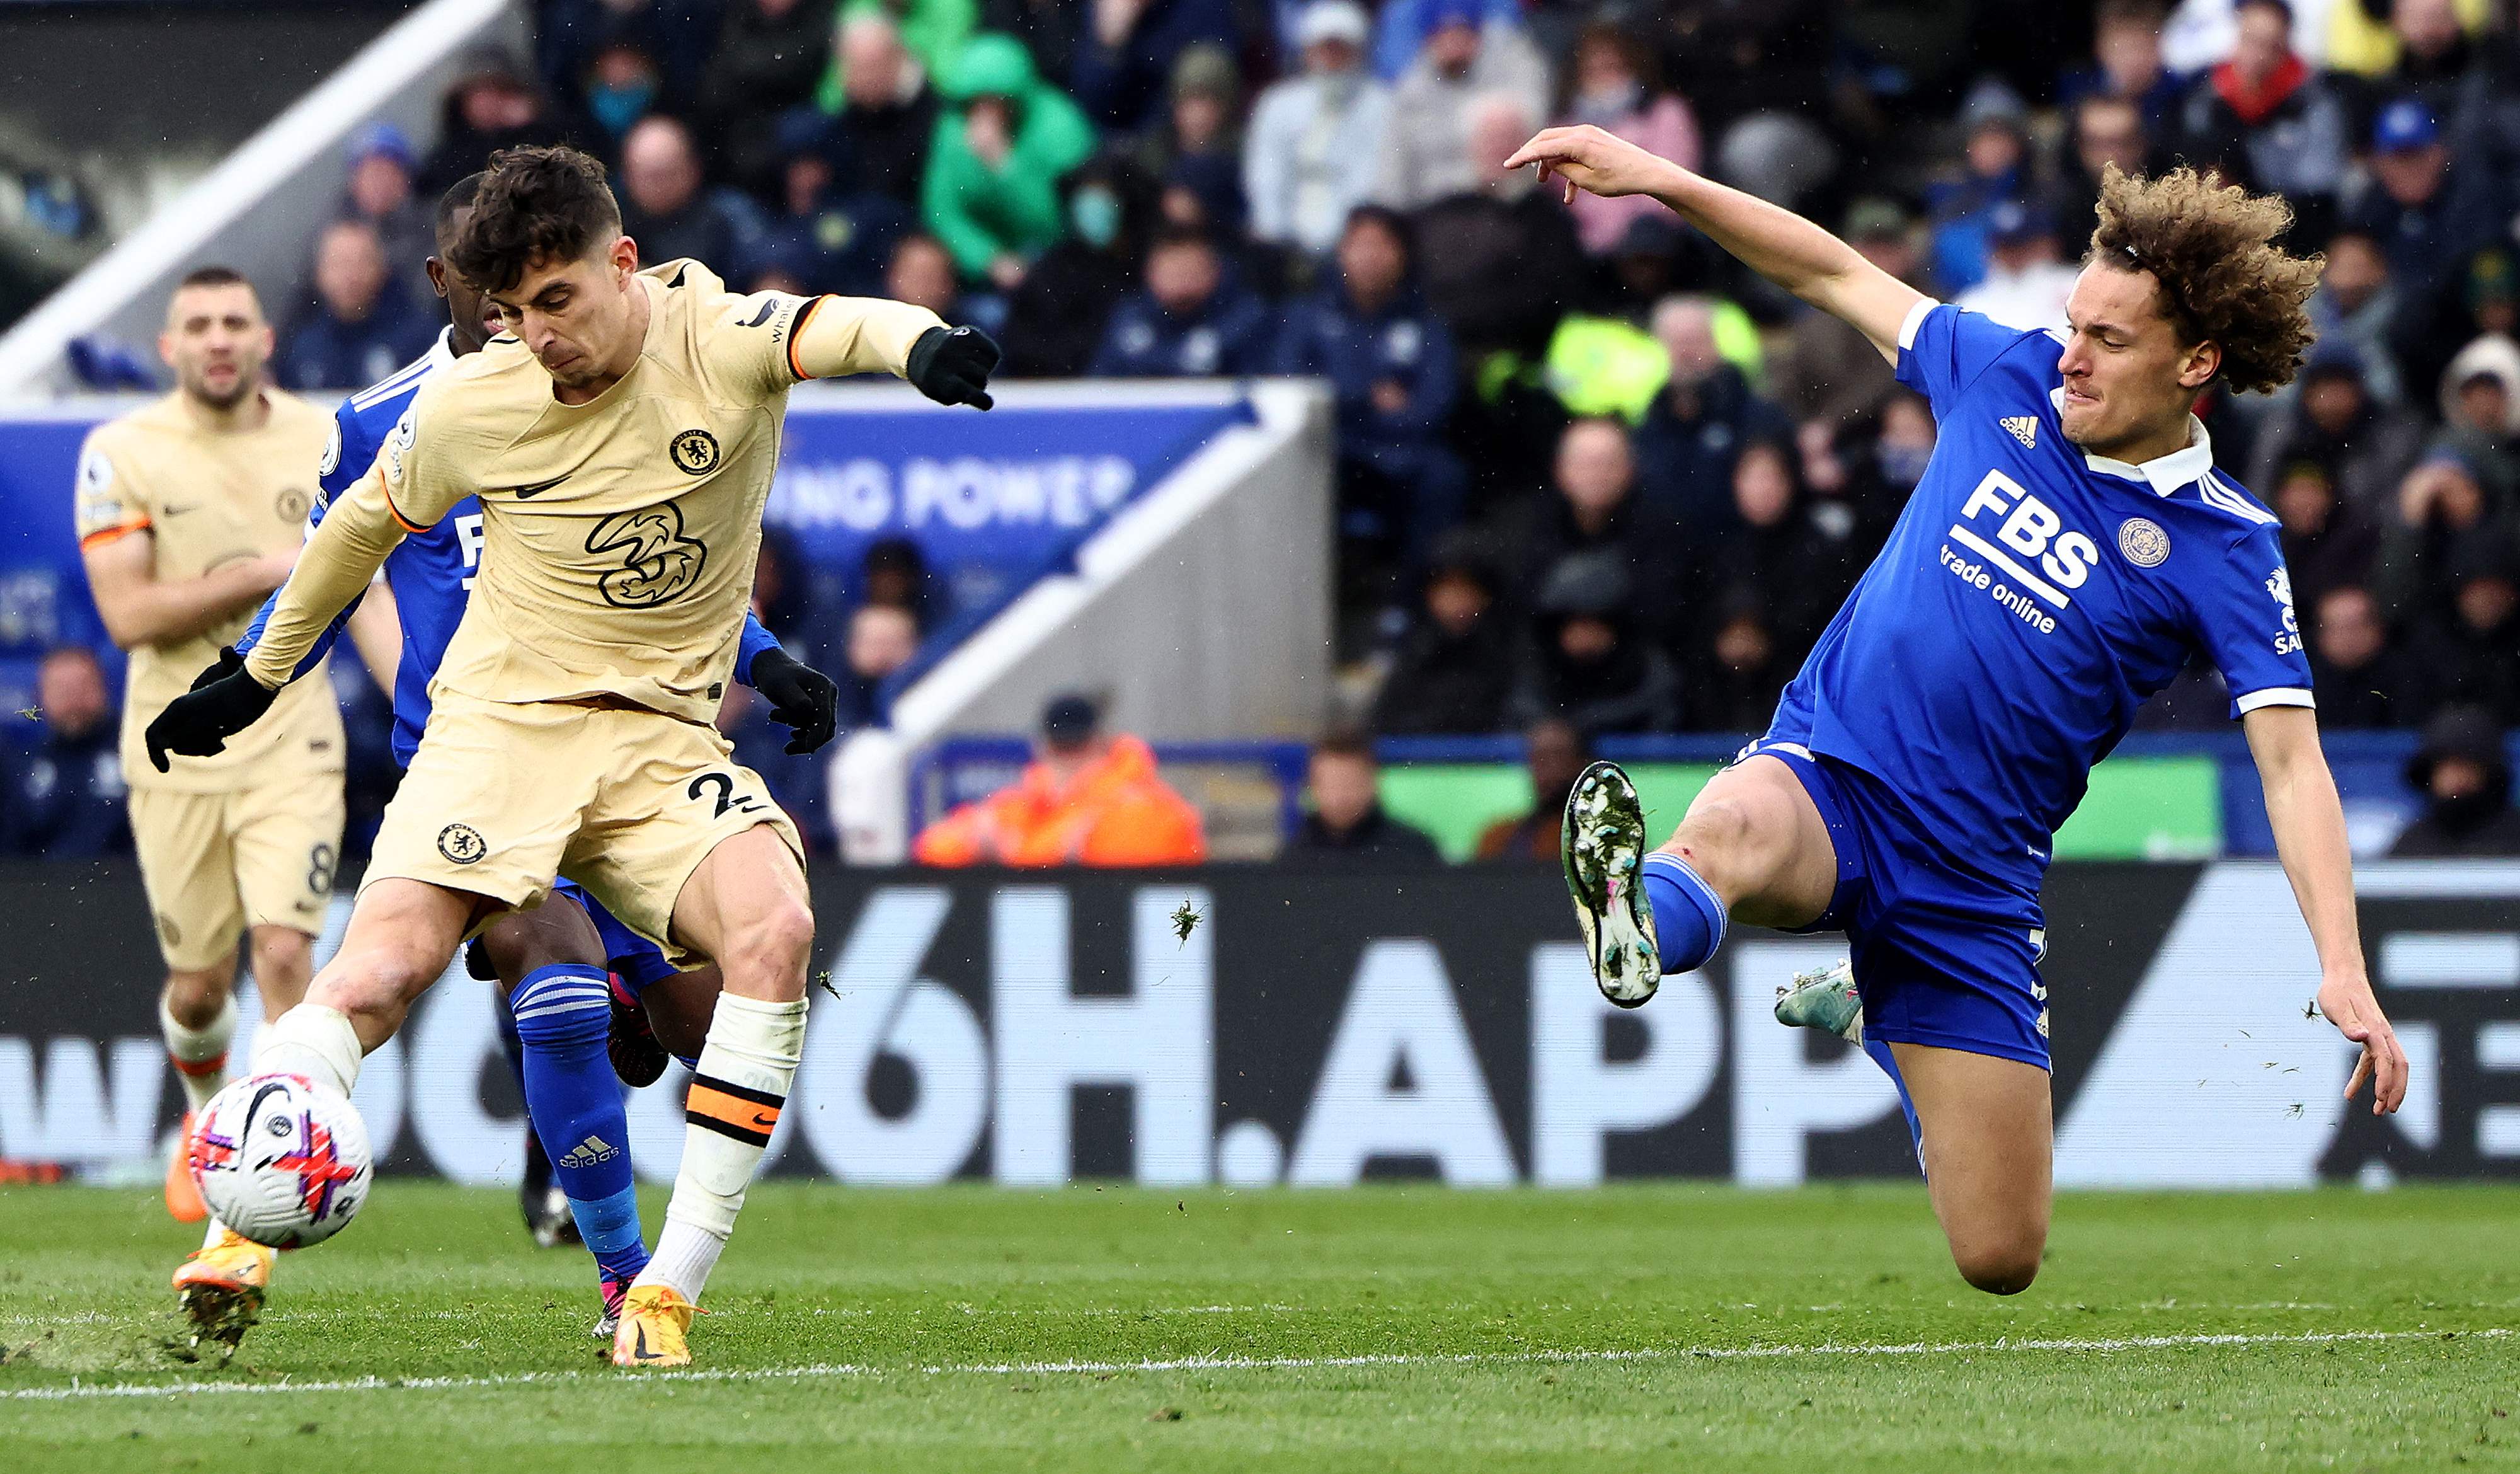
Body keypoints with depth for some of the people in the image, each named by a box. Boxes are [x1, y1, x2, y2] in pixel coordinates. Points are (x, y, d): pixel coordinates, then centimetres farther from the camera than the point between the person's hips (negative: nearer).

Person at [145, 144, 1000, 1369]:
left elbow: (836, 328, -32)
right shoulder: (467, 408, -5)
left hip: (663, 739, 0)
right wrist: (256, 680, 24)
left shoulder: (717, 340, -10)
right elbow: (362, 524, 14)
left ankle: (670, 1290, -21)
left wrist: (921, 343, -56)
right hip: (500, 718, 0)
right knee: (382, 969, -23)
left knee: (775, 930, -26)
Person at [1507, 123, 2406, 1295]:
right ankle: (1639, 927, -75)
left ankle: (1871, 1018, 35)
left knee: (2000, 1260, 5)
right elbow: (1839, 276, 14)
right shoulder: (2012, 383, 3)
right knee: (1734, 829, -38)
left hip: (1973, 875, 0)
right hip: (1825, 771, 0)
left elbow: (2292, 766, -13)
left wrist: (2345, 975, -26)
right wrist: (1654, 177, 6)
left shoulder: (2223, 550, -7)